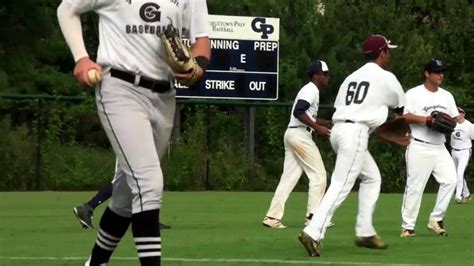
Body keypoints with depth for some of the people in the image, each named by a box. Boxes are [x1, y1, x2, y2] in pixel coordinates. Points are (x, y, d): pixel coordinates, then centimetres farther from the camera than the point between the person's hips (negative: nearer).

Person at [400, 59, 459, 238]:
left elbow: (454, 119, 16)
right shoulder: (414, 94, -3)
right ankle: (408, 226, 2)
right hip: (419, 147, -5)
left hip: (439, 147, 5)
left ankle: (436, 219, 2)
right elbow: (402, 116, -13)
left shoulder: (447, 96, 16)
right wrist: (425, 119, -24)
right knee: (415, 186, -5)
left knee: (450, 180, -10)